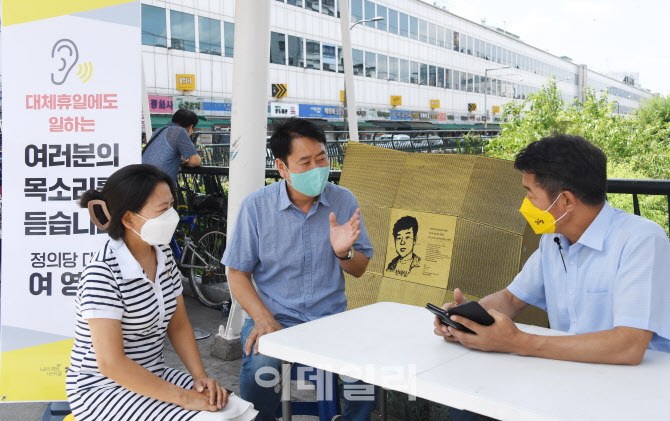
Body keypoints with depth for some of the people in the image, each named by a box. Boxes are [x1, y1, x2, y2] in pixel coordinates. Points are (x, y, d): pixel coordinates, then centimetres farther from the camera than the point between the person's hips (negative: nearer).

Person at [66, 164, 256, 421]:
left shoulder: (164, 257, 3)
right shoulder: (102, 272, -22)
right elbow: (111, 363, -25)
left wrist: (200, 376, -6)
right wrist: (184, 397, -23)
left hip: (153, 377, 7)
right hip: (102, 389, -7)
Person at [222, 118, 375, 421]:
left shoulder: (343, 200, 1)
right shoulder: (256, 206, -5)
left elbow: (359, 270, 9)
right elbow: (237, 273, 0)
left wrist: (343, 251, -14)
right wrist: (263, 318, -16)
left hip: (331, 317, 2)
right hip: (274, 317, -1)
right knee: (259, 369, -31)